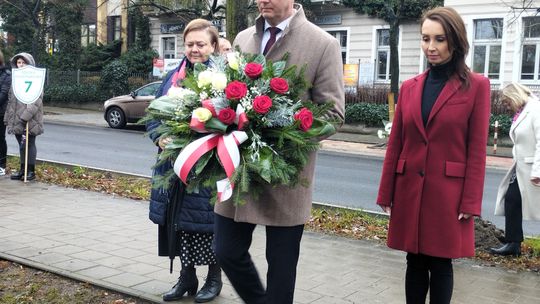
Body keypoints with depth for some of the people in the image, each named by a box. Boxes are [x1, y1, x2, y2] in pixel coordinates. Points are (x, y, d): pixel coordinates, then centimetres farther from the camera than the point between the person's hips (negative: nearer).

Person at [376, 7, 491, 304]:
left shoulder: (476, 86, -3)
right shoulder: (409, 87, 7)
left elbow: (477, 149, -6)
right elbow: (395, 144, 7)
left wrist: (470, 202, -10)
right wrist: (386, 193, 5)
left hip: (448, 192, -3)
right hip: (410, 190, 4)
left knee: (441, 264, 6)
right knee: (415, 262, 12)